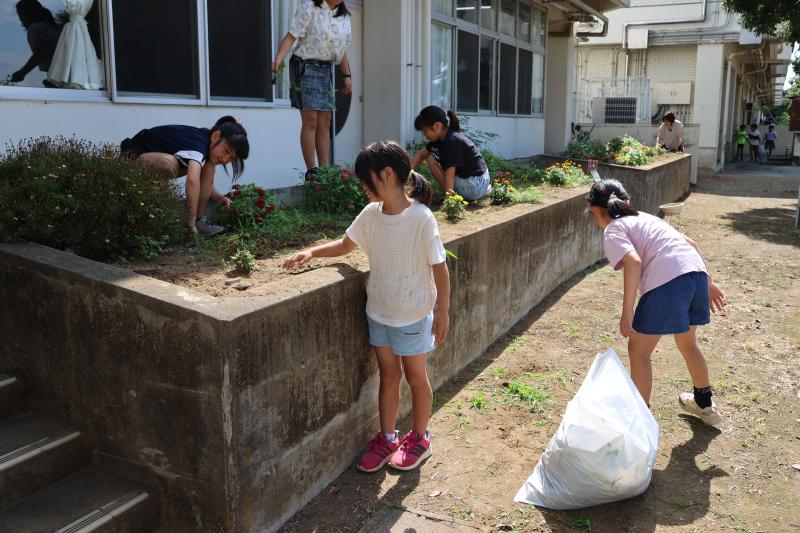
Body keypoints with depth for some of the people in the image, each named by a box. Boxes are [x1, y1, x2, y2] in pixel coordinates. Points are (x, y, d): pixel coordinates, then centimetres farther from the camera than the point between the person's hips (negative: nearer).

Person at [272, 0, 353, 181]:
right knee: (310, 121, -10)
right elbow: (291, 37, -13)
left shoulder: (344, 16, 13)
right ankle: (311, 170, -6)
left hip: (327, 69, 6)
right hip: (306, 67, -6)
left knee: (325, 124, 5)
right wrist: (279, 58, -27)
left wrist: (347, 75, 16)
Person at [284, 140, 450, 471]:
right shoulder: (371, 213, -3)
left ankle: (419, 438, 32)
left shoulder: (421, 218, -21)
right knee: (388, 375, 17)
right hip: (378, 311, 5)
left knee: (415, 377, 13)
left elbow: (439, 267, -15)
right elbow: (346, 245, 12)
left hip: (413, 316, -5)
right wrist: (312, 253, -1)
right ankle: (386, 438, 32)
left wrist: (443, 312, -13)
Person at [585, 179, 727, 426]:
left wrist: (627, 312, -13)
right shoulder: (644, 217, 28)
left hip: (667, 281, -8)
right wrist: (708, 283, 29)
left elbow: (633, 262, -14)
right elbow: (691, 243, 25)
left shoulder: (612, 230, 5)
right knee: (687, 342, 30)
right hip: (697, 272, 8)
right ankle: (704, 404, 48)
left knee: (638, 350, 9)